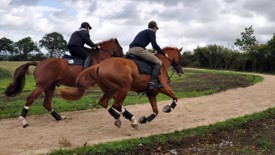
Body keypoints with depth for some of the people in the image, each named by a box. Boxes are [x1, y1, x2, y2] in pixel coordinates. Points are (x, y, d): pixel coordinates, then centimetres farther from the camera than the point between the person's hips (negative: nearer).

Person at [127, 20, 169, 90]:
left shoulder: (142, 32, 33)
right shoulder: (151, 32, 7)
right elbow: (155, 45, -4)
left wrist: (150, 54, 40)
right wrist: (164, 53, 7)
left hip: (130, 50, 9)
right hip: (138, 49, -9)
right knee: (158, 62, -10)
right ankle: (153, 82, -26)